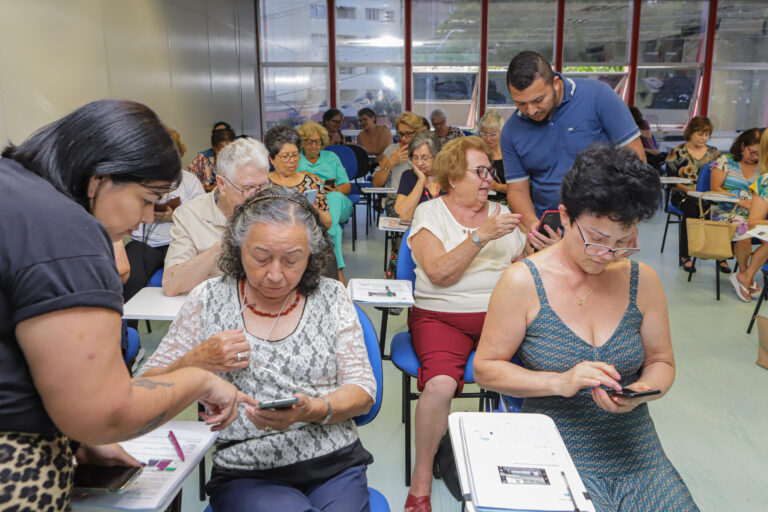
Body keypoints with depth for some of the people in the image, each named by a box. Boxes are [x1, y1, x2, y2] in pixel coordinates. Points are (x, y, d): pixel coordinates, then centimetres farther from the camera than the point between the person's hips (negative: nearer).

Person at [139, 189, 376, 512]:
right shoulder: (208, 300, 2)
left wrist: (313, 410, -18)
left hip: (336, 464, 2)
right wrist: (195, 362, -15)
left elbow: (363, 390, 2)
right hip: (245, 474, -1)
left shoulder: (331, 296, 3)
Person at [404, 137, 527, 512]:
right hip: (442, 315, -3)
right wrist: (482, 235, -17)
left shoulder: (502, 213, 18)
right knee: (440, 384, -31)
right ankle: (421, 480, -6)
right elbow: (440, 274, -12)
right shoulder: (429, 213, 3)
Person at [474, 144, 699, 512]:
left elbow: (661, 361, 11)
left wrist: (642, 391, -12)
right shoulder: (522, 282, -10)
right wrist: (560, 382, -19)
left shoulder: (642, 280, 2)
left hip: (634, 448, 4)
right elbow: (485, 368, -6)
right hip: (554, 450, -3)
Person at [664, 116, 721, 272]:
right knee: (691, 210, -35)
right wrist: (690, 189, -16)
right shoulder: (677, 152, 4)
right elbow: (671, 179, -2)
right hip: (683, 195, -2)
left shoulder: (714, 152, 16)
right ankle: (685, 255, -25)